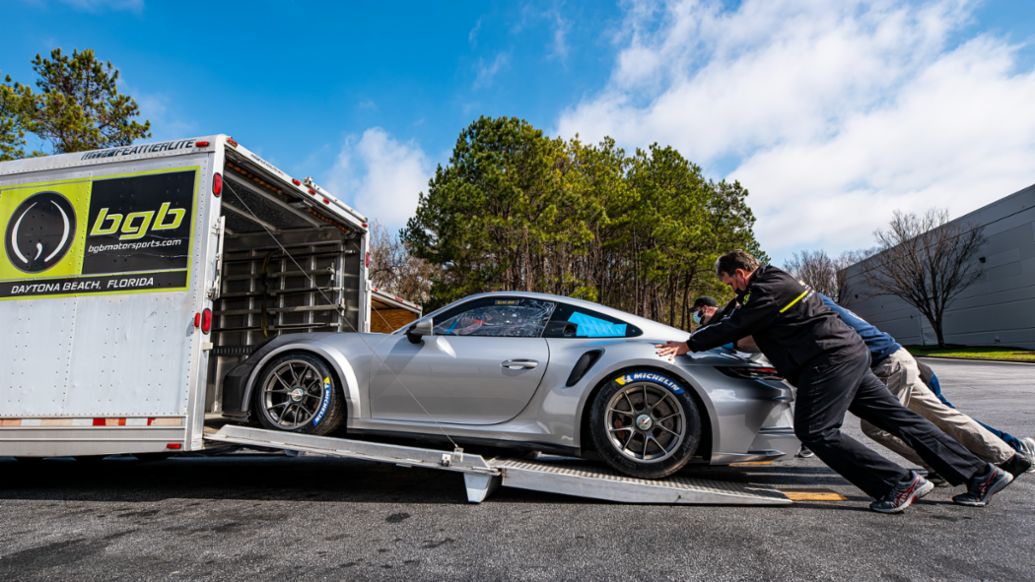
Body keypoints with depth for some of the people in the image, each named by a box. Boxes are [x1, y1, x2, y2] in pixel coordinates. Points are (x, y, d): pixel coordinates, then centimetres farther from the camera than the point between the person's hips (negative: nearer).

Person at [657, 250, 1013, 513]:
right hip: (849, 355, 10)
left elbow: (734, 327, -14)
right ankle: (981, 474, 16)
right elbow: (737, 321, 26)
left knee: (815, 431, -11)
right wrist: (697, 339, 24)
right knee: (897, 418, 11)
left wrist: (689, 345, -6)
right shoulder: (773, 282, 20)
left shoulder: (768, 289, -12)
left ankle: (899, 483, -10)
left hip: (830, 359, -10)